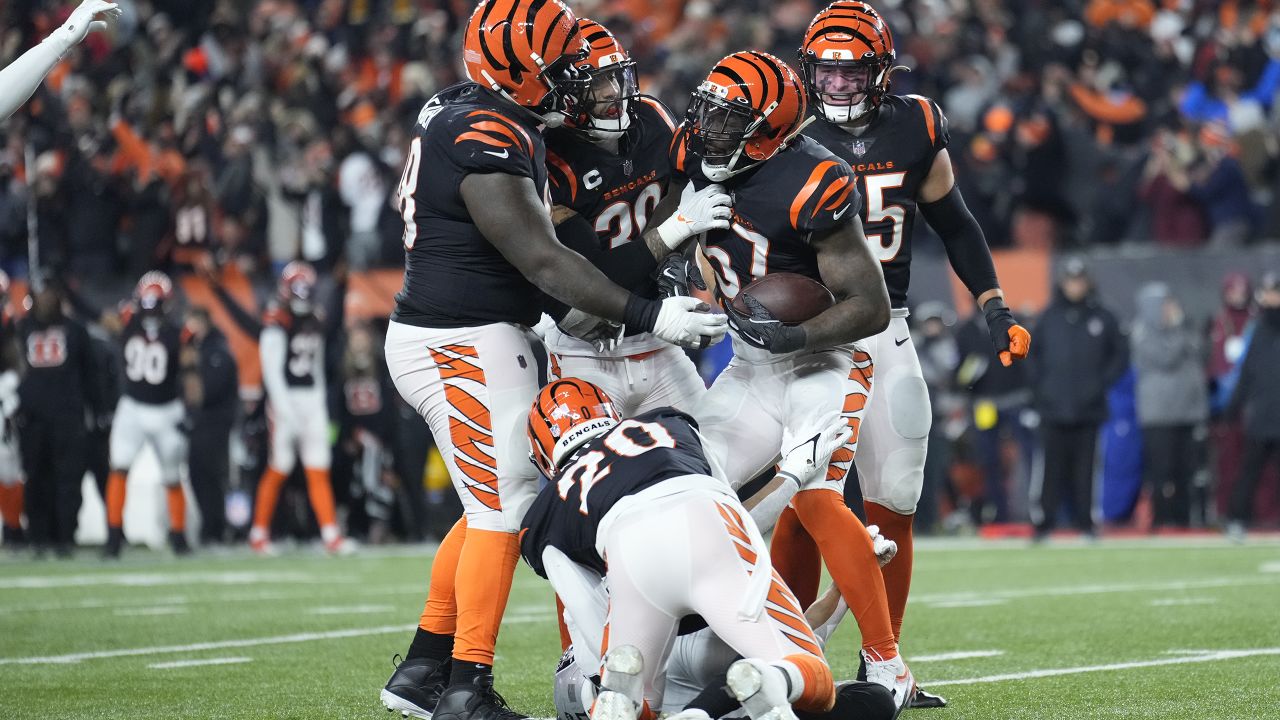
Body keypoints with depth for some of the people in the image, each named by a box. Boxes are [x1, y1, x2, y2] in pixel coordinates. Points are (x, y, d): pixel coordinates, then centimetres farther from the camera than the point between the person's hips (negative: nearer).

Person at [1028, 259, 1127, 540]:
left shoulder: (1102, 318, 6)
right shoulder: (1048, 318, 8)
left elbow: (1121, 355, 10)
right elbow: (1032, 356, 14)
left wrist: (1102, 382, 0)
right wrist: (1039, 387, 3)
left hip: (1088, 409, 0)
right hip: (1054, 408, 0)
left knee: (1085, 466, 1)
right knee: (1052, 467, -4)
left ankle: (1086, 522, 7)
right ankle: (1043, 523, -2)